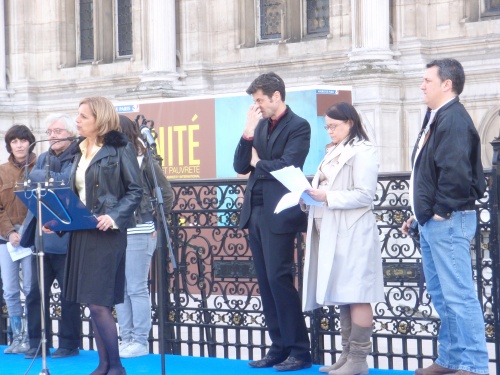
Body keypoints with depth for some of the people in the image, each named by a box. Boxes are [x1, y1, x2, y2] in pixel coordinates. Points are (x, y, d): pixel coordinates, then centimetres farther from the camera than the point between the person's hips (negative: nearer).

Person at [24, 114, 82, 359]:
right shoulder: (43, 159, 16)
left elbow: (65, 183, -19)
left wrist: (42, 179, -8)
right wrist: (52, 182, -8)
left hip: (65, 236, -7)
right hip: (41, 235, 7)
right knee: (36, 292, 7)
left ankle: (70, 344, 10)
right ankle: (37, 344, 15)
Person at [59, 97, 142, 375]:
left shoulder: (120, 148, -6)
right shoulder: (81, 151, 15)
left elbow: (135, 191, -9)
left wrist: (114, 217, -21)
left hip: (107, 234, -8)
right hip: (81, 232, 8)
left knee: (98, 302, -10)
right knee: (92, 302, 9)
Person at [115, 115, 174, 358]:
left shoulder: (144, 161, -4)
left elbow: (166, 194, -1)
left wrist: (154, 222, -1)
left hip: (138, 233, -5)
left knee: (137, 289, -1)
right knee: (120, 289, 9)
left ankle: (140, 342, 6)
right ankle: (126, 339, 17)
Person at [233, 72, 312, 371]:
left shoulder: (298, 126, -6)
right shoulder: (260, 126, 14)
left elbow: (288, 165, -18)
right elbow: (241, 166, 9)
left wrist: (259, 163, -1)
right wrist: (249, 132, -3)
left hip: (278, 214, -7)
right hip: (255, 212, 7)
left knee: (279, 280, -8)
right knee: (266, 283, 7)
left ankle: (300, 350, -2)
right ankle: (279, 347, 13)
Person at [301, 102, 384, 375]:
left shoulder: (363, 152, -7)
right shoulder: (334, 152, 20)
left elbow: (365, 195, -14)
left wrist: (327, 197, -18)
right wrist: (311, 196, 5)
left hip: (351, 233, -9)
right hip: (331, 232, 9)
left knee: (356, 295, -8)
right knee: (342, 295, 9)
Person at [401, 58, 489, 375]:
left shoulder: (453, 119, -15)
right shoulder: (437, 119, 17)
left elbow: (455, 172, -26)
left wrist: (441, 211, -17)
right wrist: (420, 214, 18)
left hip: (448, 222, -11)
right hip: (432, 222, 11)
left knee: (459, 296, -8)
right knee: (441, 297, 15)